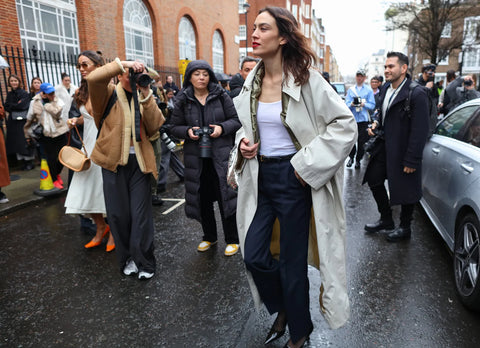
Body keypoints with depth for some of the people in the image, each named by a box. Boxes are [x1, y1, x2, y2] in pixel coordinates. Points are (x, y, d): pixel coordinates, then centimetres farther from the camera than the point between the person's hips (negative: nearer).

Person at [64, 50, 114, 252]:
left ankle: (113, 231, 22)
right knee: (88, 189, 8)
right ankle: (101, 228, 29)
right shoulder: (81, 92, 9)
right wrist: (75, 121, 3)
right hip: (89, 145, 6)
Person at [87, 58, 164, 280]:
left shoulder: (143, 98, 11)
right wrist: (122, 63, -18)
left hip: (139, 161, 2)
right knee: (119, 214, 6)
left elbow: (154, 128, -4)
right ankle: (127, 259, 24)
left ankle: (144, 262, 16)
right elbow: (93, 79, -21)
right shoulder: (109, 95, 2)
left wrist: (147, 97, -9)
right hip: (114, 161, -1)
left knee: (141, 214, 2)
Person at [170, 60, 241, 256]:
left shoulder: (221, 96, 1)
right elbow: (175, 127, 7)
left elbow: (236, 120, 3)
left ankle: (232, 240, 16)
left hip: (221, 155, -2)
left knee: (225, 195, 0)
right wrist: (188, 131, -13)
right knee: (202, 198, 11)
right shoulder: (182, 100, 5)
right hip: (196, 157, 2)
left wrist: (222, 127, -15)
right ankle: (209, 237, 31)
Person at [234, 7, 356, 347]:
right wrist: (243, 141, -1)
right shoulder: (253, 82, 7)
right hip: (259, 177, 6)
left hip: (292, 178, -5)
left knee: (293, 262, 7)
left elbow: (345, 124, -13)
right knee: (254, 256, 6)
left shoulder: (306, 79, -11)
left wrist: (307, 165, -17)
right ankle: (282, 309, 38)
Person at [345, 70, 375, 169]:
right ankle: (351, 157, 21)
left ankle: (358, 160, 15)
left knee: (361, 141, 0)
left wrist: (364, 104, -16)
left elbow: (372, 105, 2)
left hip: (363, 119, -1)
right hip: (352, 119, 1)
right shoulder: (351, 89, 11)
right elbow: (346, 104, 4)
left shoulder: (369, 90, 6)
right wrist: (351, 104, -17)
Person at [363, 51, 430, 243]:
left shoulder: (417, 94, -18)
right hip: (385, 147, 8)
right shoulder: (386, 88, 5)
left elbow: (420, 131, -20)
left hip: (403, 152, -8)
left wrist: (412, 160, -21)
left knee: (405, 190, 7)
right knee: (374, 179, 16)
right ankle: (386, 220, 35)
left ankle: (405, 228, 30)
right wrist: (376, 123, 0)